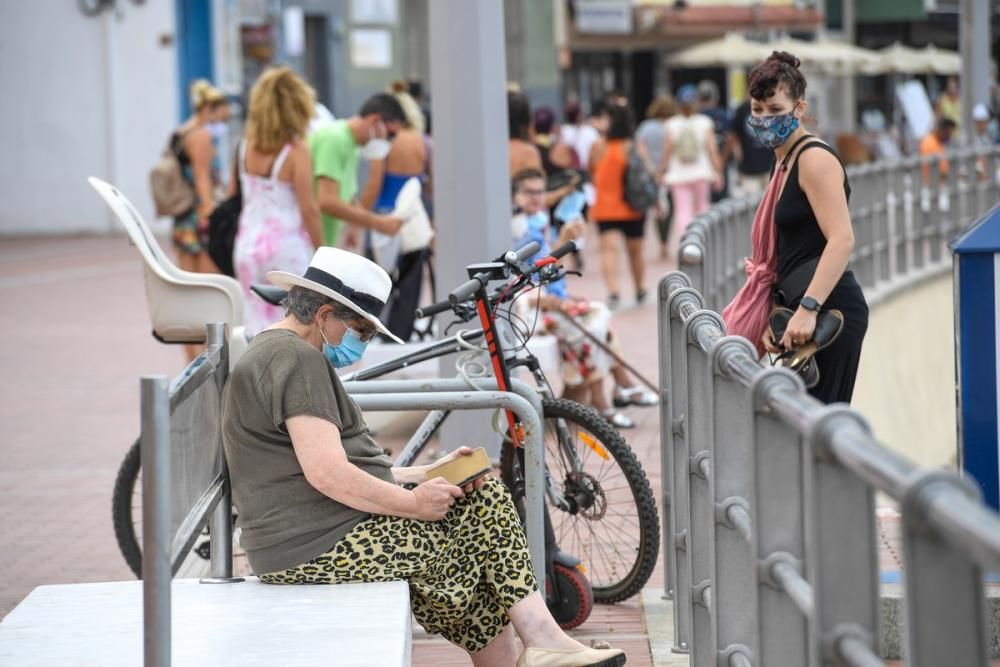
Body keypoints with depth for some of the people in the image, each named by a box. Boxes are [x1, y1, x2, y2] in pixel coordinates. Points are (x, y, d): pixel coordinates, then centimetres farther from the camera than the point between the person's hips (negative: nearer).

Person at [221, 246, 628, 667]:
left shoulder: (272, 354, 21)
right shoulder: (296, 360, -14)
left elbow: (354, 468, 21)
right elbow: (328, 475, -23)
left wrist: (430, 474, 10)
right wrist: (413, 502, -14)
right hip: (323, 549, -11)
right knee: (486, 505, -3)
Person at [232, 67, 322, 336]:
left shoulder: (247, 146, 4)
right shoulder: (296, 151, -11)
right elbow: (308, 209, -12)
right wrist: (321, 251, -2)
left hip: (248, 245, 5)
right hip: (287, 246, -5)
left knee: (255, 329, 6)